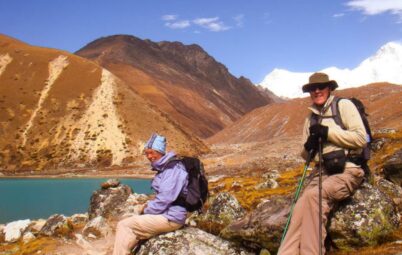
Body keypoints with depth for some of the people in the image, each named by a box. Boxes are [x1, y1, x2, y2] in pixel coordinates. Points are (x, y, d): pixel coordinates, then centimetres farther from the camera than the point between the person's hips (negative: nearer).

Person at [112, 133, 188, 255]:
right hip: (165, 214, 10)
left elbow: (164, 200, -21)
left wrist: (147, 210, -7)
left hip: (170, 218, -10)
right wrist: (148, 206, 5)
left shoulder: (173, 169, -16)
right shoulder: (163, 168, 15)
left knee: (124, 225, -10)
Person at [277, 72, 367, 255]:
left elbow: (361, 138, -9)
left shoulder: (344, 105, 2)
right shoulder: (311, 118, 20)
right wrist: (308, 147, 0)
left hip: (347, 170, -5)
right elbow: (306, 155, 24)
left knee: (312, 195, -31)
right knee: (301, 207, -23)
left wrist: (327, 132, -12)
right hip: (322, 171, 5)